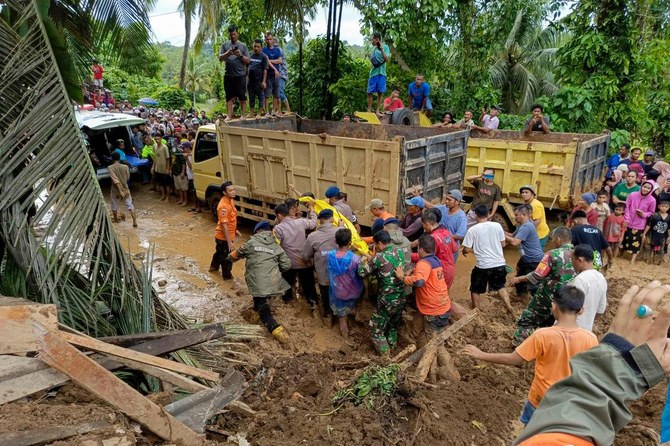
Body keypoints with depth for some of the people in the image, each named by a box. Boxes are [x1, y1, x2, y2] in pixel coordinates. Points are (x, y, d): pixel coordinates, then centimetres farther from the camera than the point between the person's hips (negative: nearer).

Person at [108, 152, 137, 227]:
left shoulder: (110, 168, -17)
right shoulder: (125, 167, -10)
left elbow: (115, 180, -24)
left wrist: (120, 191, -25)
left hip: (115, 190, -1)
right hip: (125, 189, 1)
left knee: (114, 206, 22)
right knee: (130, 205, 7)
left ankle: (115, 219, 41)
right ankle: (135, 221, 0)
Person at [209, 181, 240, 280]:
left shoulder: (231, 200, -1)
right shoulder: (223, 206, -30)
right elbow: (224, 225, -30)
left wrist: (235, 230, 19)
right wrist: (229, 241, -28)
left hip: (223, 235, 9)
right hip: (224, 237, -9)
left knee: (220, 252, 31)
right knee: (227, 257, 9)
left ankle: (213, 267, 53)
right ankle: (227, 276, 28)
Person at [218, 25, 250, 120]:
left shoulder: (243, 46, 9)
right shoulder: (225, 45, 11)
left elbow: (248, 61, 5)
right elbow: (220, 58, 5)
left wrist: (240, 55, -12)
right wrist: (228, 53, -12)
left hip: (240, 75, -1)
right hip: (228, 75, 1)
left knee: (242, 97, 1)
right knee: (229, 97, 3)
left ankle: (243, 115, 7)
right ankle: (229, 116, 6)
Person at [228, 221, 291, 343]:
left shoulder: (251, 242, 3)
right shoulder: (276, 247, 11)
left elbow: (237, 254, 18)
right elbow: (286, 265, 8)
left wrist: (228, 257, 40)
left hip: (258, 282, -4)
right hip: (273, 282, 4)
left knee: (263, 308, -1)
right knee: (264, 303, 30)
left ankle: (275, 328, -17)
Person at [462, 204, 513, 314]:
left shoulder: (472, 230, -11)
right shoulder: (497, 226, -2)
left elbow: (467, 249, -9)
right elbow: (503, 244, 8)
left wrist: (464, 252, 14)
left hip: (483, 266, -4)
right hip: (500, 264, 4)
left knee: (475, 290, 18)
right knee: (500, 286, 29)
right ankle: (509, 307, 24)